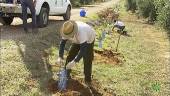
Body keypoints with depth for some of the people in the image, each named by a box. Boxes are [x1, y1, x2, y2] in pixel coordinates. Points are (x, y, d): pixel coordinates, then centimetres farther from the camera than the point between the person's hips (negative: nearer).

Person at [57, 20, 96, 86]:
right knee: (70, 55, 2)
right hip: (77, 41, 6)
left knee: (87, 59, -12)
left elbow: (83, 48, -47)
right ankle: (66, 73, 20)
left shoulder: (81, 31, -47)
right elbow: (62, 43, -20)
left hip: (88, 40, -5)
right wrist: (60, 57, -32)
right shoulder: (67, 31, -28)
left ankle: (88, 79, 4)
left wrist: (75, 61, -54)